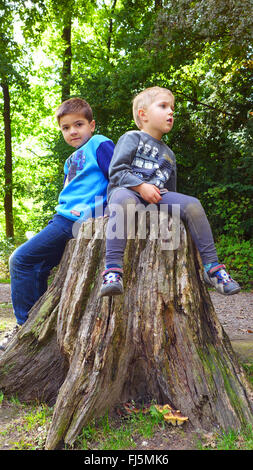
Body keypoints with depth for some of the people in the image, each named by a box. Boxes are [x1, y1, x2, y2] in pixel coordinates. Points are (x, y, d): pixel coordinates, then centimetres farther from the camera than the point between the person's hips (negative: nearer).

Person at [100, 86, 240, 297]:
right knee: (123, 200, -42)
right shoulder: (131, 138, 9)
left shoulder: (169, 154, 29)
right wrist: (141, 186, -16)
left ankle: (211, 265, -13)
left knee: (193, 204, -18)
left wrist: (165, 194, 10)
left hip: (157, 196, 6)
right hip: (128, 190, -5)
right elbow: (116, 171, -4)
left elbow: (171, 190, 32)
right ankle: (112, 268, -48)